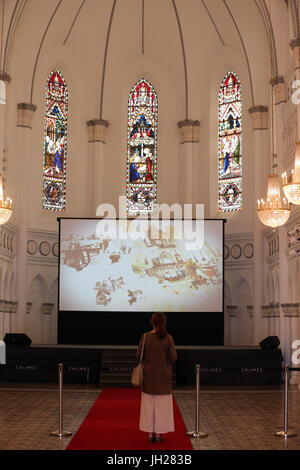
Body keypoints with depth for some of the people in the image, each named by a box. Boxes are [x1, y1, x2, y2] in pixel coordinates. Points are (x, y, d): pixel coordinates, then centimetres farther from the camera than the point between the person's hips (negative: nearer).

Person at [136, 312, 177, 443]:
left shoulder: (146, 337, -8)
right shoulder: (168, 338, -10)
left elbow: (139, 355, -4)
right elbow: (173, 357, -9)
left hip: (149, 375, 1)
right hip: (164, 375, -1)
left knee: (149, 404, 9)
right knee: (162, 404, 8)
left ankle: (150, 433, 10)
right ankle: (159, 433, 9)